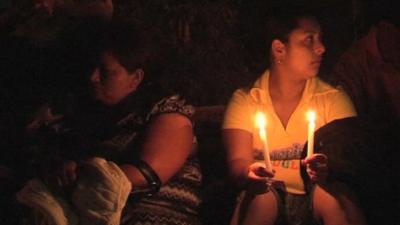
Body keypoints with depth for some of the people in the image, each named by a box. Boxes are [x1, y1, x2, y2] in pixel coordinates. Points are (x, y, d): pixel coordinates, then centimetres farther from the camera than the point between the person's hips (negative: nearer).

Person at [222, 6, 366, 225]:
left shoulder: (334, 99, 1)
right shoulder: (245, 100, 1)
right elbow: (237, 163, -7)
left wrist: (329, 169, -34)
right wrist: (250, 173, -33)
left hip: (317, 199, 1)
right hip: (265, 195, -1)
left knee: (333, 194, -31)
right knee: (261, 196, -33)